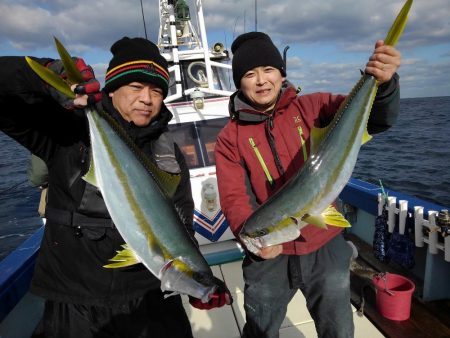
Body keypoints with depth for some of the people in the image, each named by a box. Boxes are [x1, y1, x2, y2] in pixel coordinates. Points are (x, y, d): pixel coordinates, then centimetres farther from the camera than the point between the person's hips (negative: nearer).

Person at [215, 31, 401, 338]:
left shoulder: (312, 108, -5)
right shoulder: (230, 138, -6)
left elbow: (375, 119, -12)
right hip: (269, 255, 0)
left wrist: (383, 83, -32)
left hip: (326, 247, 1)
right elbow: (233, 199, -12)